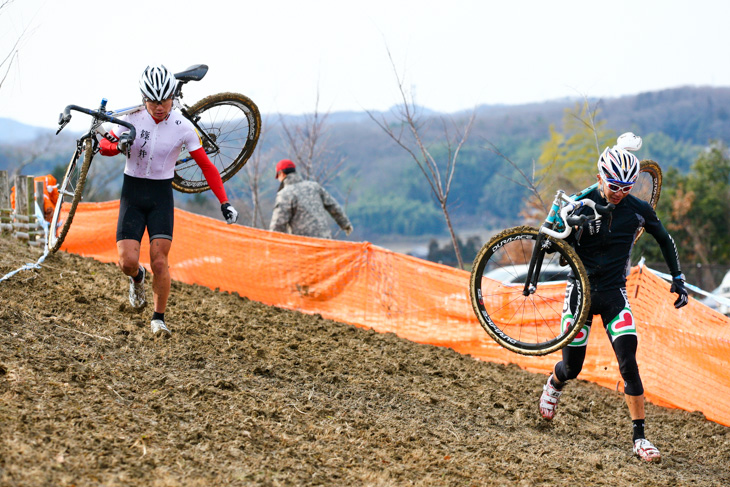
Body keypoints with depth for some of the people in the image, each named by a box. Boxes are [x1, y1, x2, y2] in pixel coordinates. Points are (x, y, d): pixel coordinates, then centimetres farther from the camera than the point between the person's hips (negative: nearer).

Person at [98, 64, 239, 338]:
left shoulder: (183, 128, -9)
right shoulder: (133, 118, -7)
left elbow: (206, 166, -5)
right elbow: (104, 146, 3)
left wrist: (224, 202, -13)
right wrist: (118, 146, -21)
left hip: (161, 195, -1)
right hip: (132, 192, 1)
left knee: (159, 260, -12)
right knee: (127, 261, -12)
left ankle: (159, 318, 6)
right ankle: (137, 278, 26)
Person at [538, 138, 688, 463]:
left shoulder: (638, 210, -5)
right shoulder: (582, 204, -11)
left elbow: (665, 240, 12)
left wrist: (678, 278, 9)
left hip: (614, 293, 1)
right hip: (581, 290, -1)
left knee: (628, 362, -16)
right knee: (572, 368, 7)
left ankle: (640, 439, -12)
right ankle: (553, 385, 46)